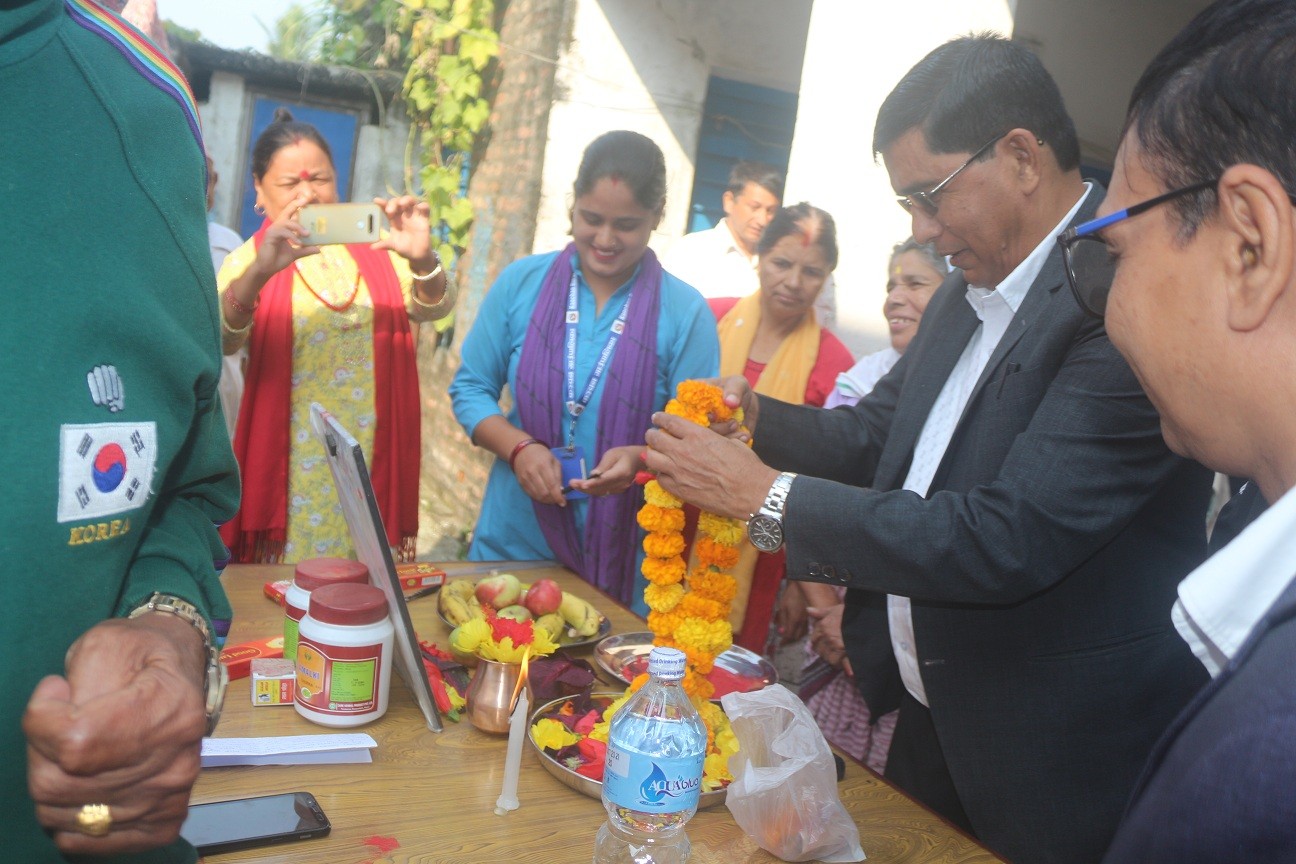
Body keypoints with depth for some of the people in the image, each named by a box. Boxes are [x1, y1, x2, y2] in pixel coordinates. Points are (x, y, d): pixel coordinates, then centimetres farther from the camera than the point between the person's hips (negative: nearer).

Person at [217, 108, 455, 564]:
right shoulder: (250, 260, 2)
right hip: (294, 466, -1)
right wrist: (261, 272, -34)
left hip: (374, 460, 2)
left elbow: (435, 306, -5)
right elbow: (221, 339, -16)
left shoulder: (373, 248, 8)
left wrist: (421, 259, -26)